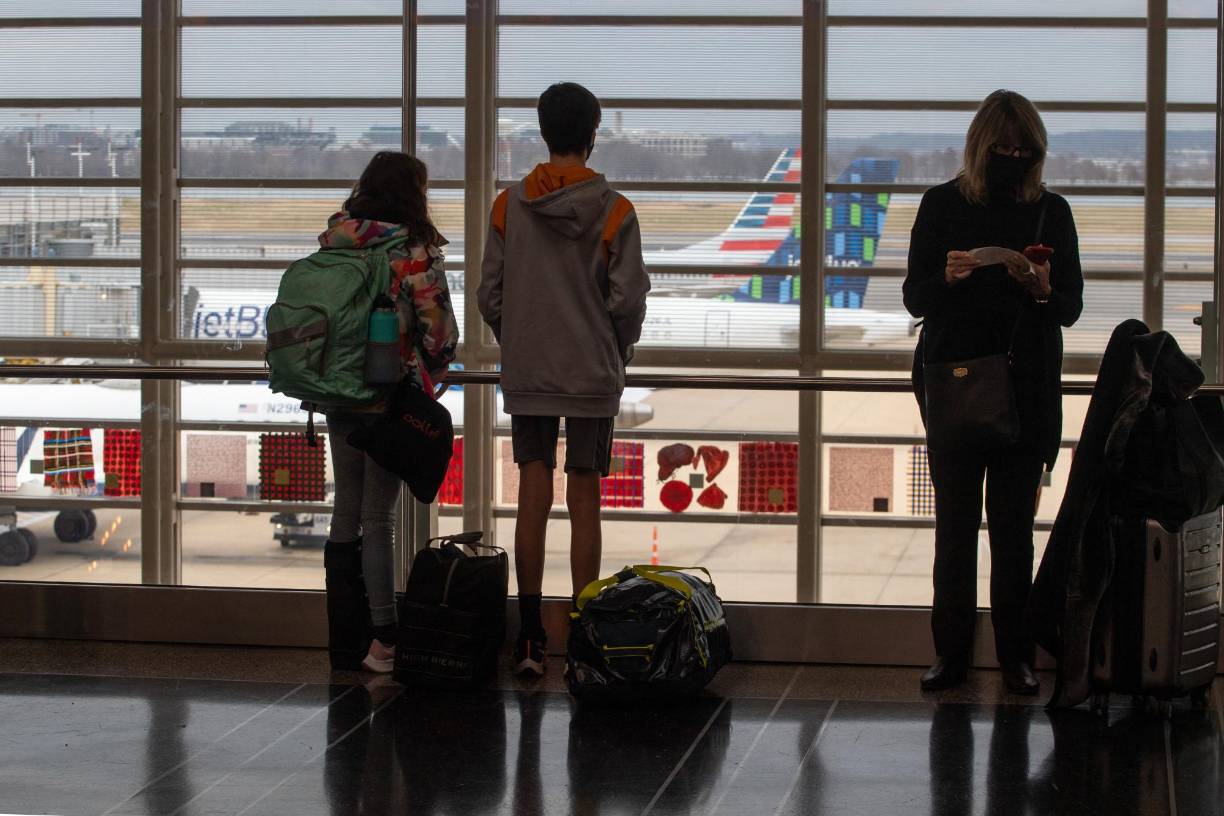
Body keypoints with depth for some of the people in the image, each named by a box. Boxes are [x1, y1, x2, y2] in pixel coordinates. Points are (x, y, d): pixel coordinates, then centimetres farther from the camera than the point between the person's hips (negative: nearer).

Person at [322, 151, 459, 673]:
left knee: (346, 508, 14)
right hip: (392, 396, -5)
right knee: (377, 516, -2)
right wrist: (434, 371, 8)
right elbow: (439, 327, -12)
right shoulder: (415, 250, -12)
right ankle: (383, 638, -2)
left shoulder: (332, 243, 4)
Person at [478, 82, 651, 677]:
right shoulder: (614, 211, -6)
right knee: (584, 502, 2)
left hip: (526, 377, 2)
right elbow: (628, 299, -7)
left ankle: (530, 636, 5)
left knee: (532, 499, 5)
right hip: (593, 378, -2)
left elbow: (490, 293, 1)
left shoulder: (508, 206, 0)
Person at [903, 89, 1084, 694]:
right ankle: (951, 653, 7)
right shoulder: (943, 204, 4)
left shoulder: (1051, 211, 7)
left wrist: (1042, 289, -17)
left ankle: (1016, 655, 8)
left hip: (1026, 388, 0)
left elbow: (1071, 306, 5)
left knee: (1014, 524, 1)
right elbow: (914, 298, 3)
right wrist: (946, 278, -19)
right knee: (955, 521, 2)